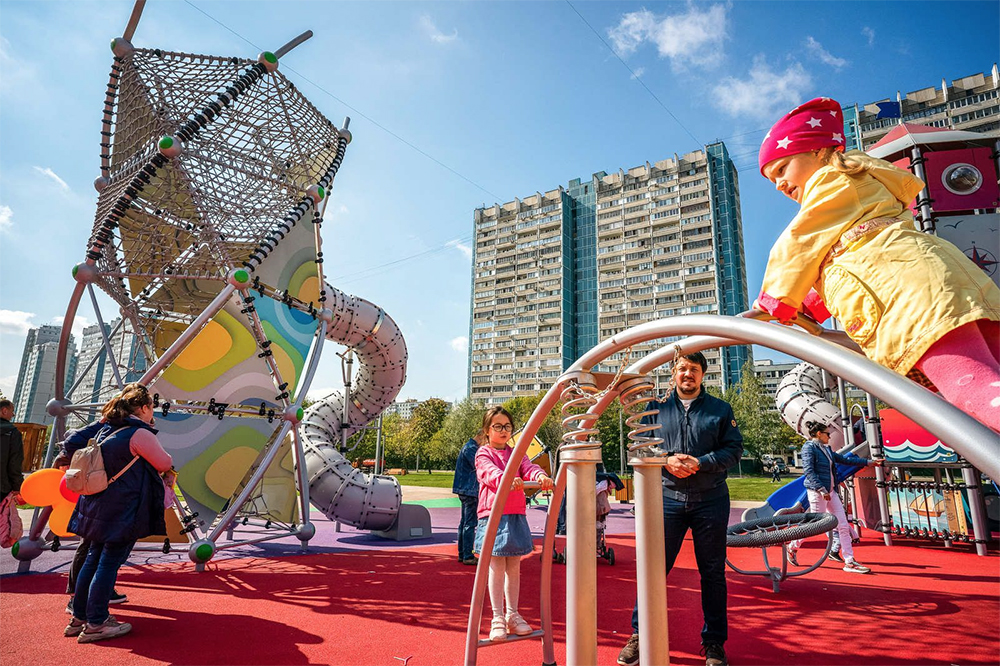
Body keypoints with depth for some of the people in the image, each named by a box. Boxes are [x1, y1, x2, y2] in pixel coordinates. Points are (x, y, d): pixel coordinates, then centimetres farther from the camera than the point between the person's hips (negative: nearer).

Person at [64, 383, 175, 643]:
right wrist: (170, 473, 17)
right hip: (123, 510, -9)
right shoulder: (140, 433, -16)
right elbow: (165, 463, -6)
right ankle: (95, 624, 5)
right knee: (110, 562, -2)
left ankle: (79, 618, 26)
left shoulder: (106, 429, 11)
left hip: (99, 507, 9)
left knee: (94, 559, 16)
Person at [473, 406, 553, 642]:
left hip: (515, 516, 5)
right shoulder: (483, 454, 1)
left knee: (514, 568, 12)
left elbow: (529, 467, -5)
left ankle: (512, 615, 25)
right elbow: (491, 472, -20)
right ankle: (497, 618, 11)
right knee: (496, 569, -1)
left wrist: (540, 476, -29)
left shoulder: (516, 454, 15)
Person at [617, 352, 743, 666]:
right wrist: (666, 460, -11)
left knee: (713, 572, 10)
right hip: (667, 498, 0)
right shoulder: (656, 407, 7)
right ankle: (639, 634, 17)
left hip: (711, 500, 0)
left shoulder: (720, 409, 6)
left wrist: (701, 463, -14)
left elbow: (734, 449, 1)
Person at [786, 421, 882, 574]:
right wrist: (822, 489, -24)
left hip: (831, 492, 9)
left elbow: (844, 459, 26)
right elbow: (808, 471, -18)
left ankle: (849, 562, 10)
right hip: (817, 491, -9)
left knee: (843, 525, 5)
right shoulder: (809, 447, -11)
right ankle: (792, 547, 18)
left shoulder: (826, 449, 16)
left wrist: (868, 462, 27)